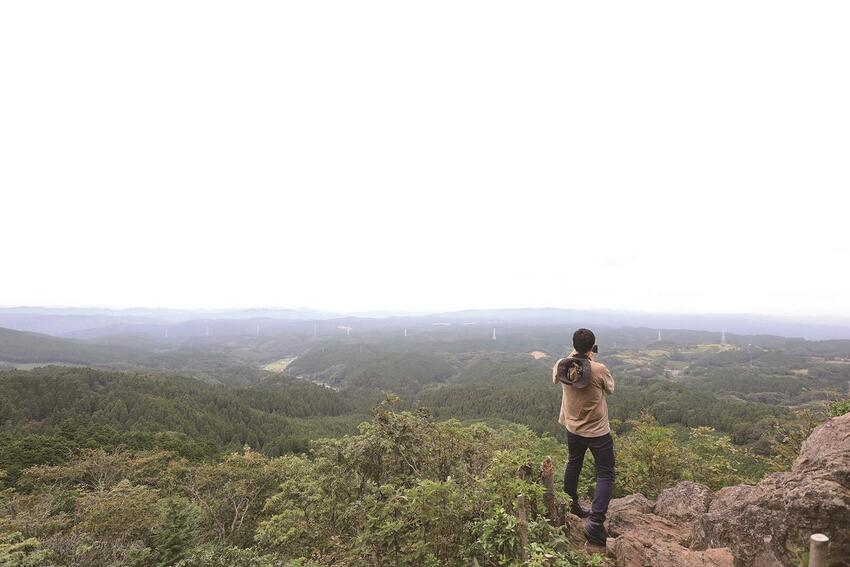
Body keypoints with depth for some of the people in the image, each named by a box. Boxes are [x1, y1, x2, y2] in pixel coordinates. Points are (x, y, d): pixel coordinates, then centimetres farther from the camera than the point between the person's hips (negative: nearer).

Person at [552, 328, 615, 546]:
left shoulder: (561, 366, -13)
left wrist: (573, 356, 7)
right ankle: (595, 523, -3)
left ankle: (570, 505, 44)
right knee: (605, 475, 7)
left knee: (573, 465, 26)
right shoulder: (599, 370, -25)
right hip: (598, 432, -5)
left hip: (573, 428, 5)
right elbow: (610, 388, -4)